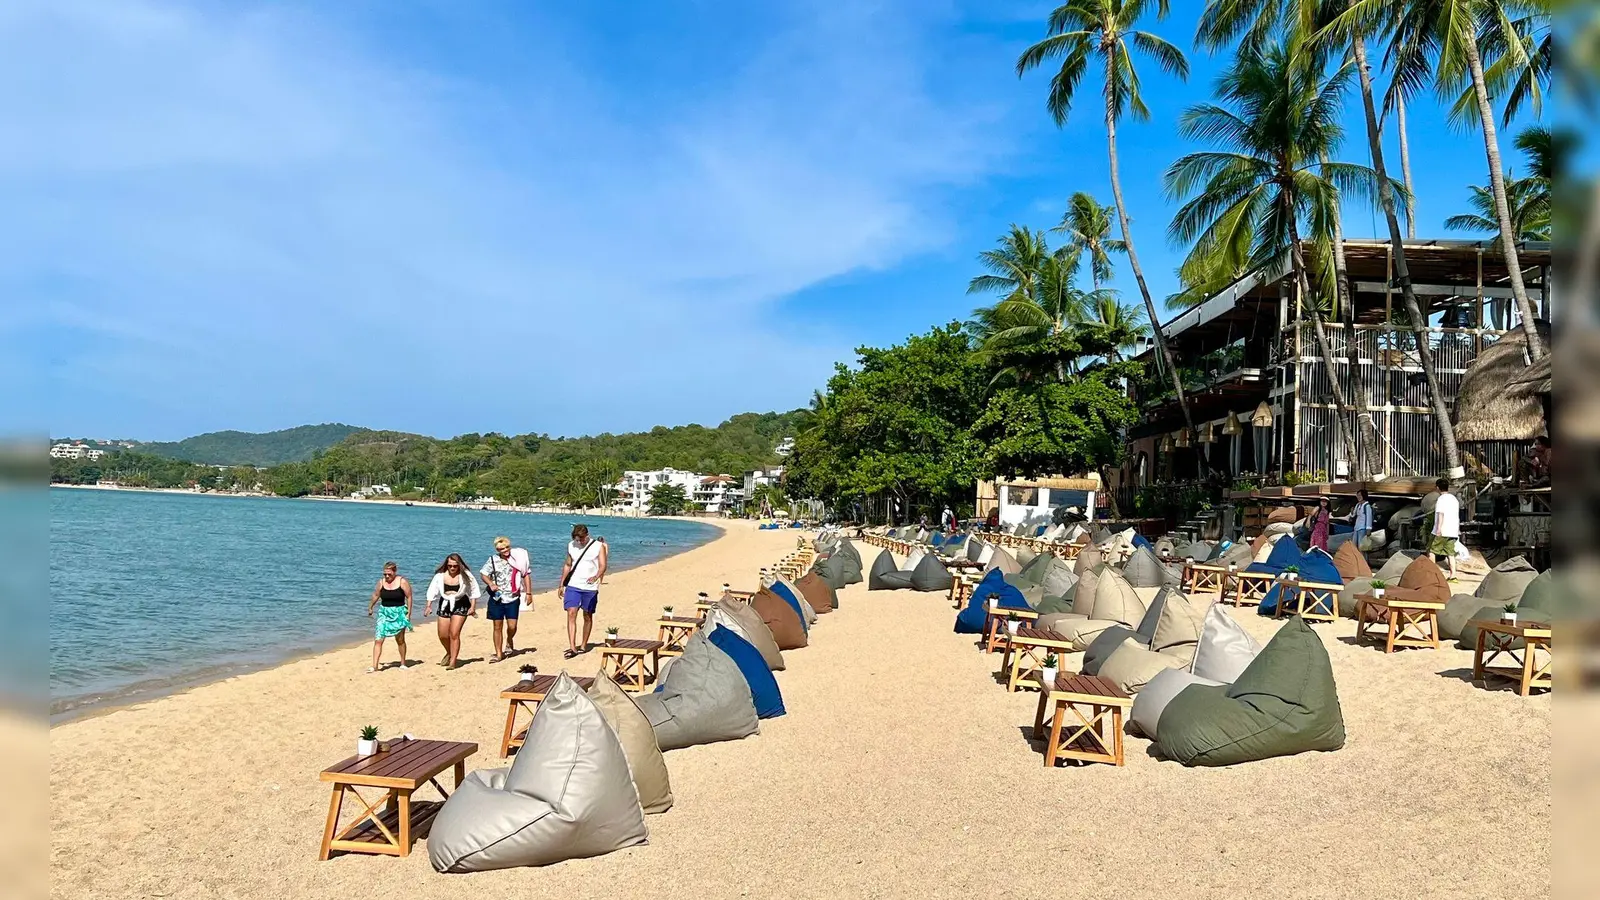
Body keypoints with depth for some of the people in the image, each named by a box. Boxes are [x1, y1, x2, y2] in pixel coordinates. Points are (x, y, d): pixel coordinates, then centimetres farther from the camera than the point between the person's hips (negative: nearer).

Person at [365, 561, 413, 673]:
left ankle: (403, 663, 25)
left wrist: (408, 613, -9)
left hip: (399, 613, -2)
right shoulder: (381, 582, 0)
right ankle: (374, 666, -7)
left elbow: (409, 597, -6)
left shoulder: (402, 582, -10)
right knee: (378, 640, -8)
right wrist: (370, 608, 23)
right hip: (384, 613, 2)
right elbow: (375, 596, 14)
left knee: (400, 640, 10)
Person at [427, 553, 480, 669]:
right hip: (444, 605, 3)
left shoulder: (465, 575, -7)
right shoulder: (440, 575, -3)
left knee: (454, 634, -11)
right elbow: (432, 591, 4)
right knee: (442, 635, 6)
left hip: (460, 605, -3)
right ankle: (450, 653, 36)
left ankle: (453, 661, -2)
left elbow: (474, 591, 2)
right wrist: (428, 606, -1)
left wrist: (473, 607, -2)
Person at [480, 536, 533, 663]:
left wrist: (528, 593, 0)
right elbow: (484, 574, 3)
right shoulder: (493, 560, -1)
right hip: (497, 598, 1)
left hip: (513, 598, 0)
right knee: (498, 626, 4)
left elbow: (526, 575, 4)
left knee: (512, 626, -5)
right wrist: (490, 584, -16)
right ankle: (498, 654, 14)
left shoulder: (517, 558, -2)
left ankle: (509, 644, 28)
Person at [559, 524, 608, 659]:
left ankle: (584, 645, 20)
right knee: (571, 614, -10)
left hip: (590, 587, -2)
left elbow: (602, 566, -11)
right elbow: (567, 565, 16)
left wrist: (596, 577, -31)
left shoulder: (599, 546, -4)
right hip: (573, 586, 2)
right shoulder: (571, 546, 7)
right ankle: (572, 647, -12)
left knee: (587, 616, 7)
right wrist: (561, 584, 15)